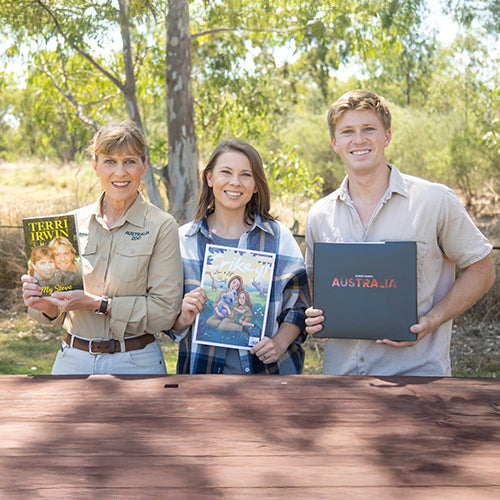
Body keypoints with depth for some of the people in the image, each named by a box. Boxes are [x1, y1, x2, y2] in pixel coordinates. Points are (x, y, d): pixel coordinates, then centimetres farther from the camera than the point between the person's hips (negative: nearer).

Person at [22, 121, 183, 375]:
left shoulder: (161, 226, -8)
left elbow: (165, 310, -13)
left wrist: (98, 304, -20)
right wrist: (46, 305, -13)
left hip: (135, 363, -3)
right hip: (73, 360, 3)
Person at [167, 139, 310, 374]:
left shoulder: (279, 237, 2)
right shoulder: (183, 239, 2)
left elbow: (300, 305, 5)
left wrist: (280, 342, -11)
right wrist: (183, 319, -15)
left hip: (268, 369, 0)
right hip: (203, 368, 0)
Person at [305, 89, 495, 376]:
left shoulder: (436, 200, -6)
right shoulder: (319, 215, 5)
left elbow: (482, 271, 0)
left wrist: (430, 321, -13)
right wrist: (313, 316, -3)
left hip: (416, 370, -3)